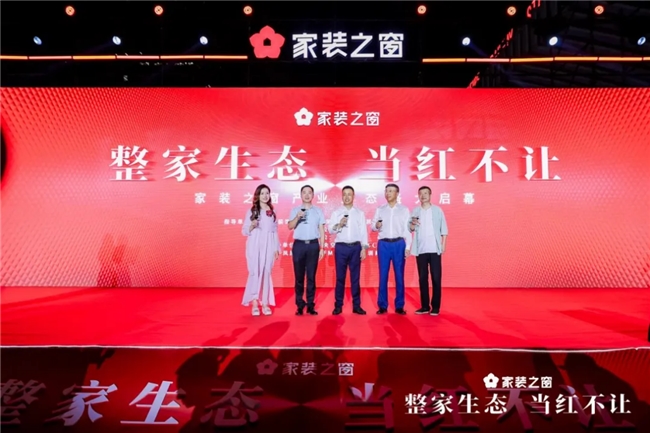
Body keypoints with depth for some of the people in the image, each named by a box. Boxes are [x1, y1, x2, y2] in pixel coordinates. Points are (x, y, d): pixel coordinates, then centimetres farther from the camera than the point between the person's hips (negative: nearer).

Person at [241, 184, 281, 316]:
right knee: (255, 272, -5)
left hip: (268, 246, 2)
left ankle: (265, 304, 7)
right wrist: (252, 225, -18)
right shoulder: (251, 211, 4)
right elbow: (244, 231, 3)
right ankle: (254, 304, 0)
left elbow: (275, 231, 12)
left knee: (266, 273, 2)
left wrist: (276, 249, 8)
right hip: (255, 246, -2)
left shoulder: (272, 212, 12)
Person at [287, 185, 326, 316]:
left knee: (311, 276, 3)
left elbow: (322, 230, 8)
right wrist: (297, 217, -21)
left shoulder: (318, 211, 9)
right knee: (299, 276, 3)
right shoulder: (295, 210, 8)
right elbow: (290, 227, -4)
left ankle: (310, 305, 9)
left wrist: (322, 248, 3)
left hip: (313, 245, 0)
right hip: (299, 245, 0)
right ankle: (300, 305, 10)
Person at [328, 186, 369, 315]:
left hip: (356, 247, 1)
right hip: (341, 247, 0)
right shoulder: (336, 212, 7)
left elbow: (363, 231, 4)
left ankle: (356, 305, 10)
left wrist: (364, 248, -3)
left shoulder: (360, 213, 9)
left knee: (355, 277, 4)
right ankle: (338, 305, 9)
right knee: (340, 277, 3)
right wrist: (339, 225, -18)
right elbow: (330, 230, 1)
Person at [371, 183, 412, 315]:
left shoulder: (404, 209, 6)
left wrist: (408, 247, -4)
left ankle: (399, 306, 11)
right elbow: (373, 226, 9)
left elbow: (407, 229, 3)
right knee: (383, 275, 2)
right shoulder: (380, 209, 10)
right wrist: (376, 226, -15)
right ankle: (382, 306, 9)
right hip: (383, 244, 1)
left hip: (399, 244, -1)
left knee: (399, 275, 2)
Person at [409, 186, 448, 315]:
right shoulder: (415, 211, 8)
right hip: (421, 250, 2)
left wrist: (443, 245, -2)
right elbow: (411, 229, 5)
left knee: (436, 278, -1)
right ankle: (425, 306, 13)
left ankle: (435, 306, 6)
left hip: (434, 249, -1)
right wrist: (413, 224, -16)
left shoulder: (437, 210, 4)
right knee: (423, 278, 5)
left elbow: (443, 229, 5)